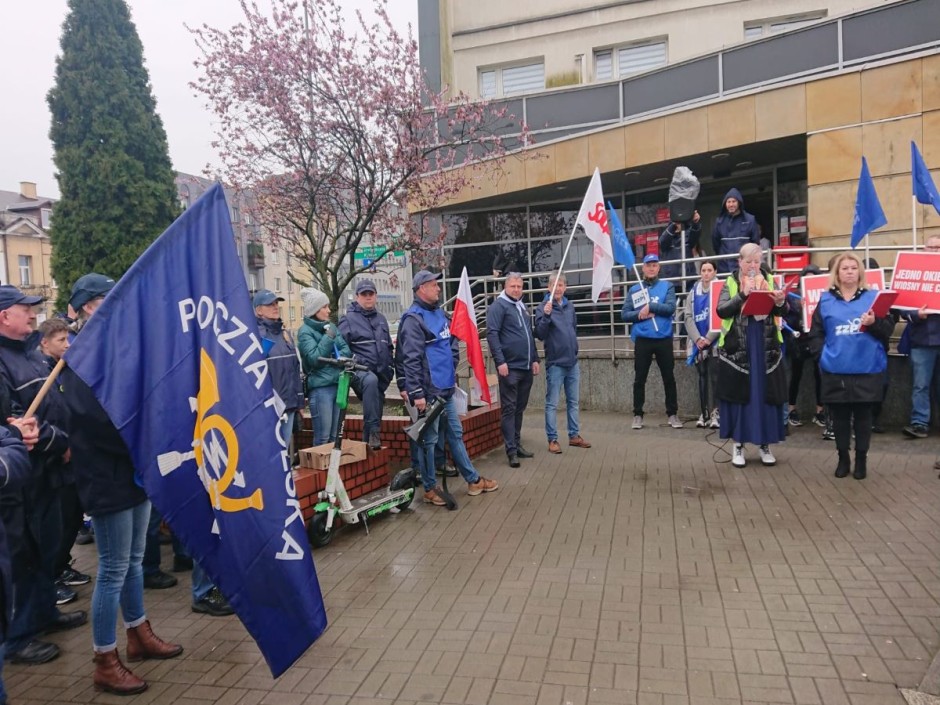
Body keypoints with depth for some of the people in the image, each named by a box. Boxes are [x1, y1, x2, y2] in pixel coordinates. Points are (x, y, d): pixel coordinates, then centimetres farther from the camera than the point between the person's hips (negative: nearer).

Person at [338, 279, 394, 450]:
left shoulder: (381, 319, 17)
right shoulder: (348, 319, -2)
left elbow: (388, 346, 26)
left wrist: (390, 367, 18)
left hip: (381, 375, 7)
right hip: (360, 372, -7)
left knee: (376, 409, 9)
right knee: (371, 380, -39)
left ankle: (368, 442, 24)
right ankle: (373, 431, -38)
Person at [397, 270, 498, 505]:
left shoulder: (440, 314, 14)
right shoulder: (413, 319, -13)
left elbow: (451, 346, 25)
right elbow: (411, 359, -19)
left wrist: (452, 375, 20)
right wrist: (416, 393, -22)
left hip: (446, 389, 9)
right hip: (428, 391, -8)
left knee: (456, 434, 16)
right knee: (429, 439, 2)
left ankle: (473, 480, 25)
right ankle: (430, 488, 14)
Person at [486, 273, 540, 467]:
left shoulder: (522, 306, 19)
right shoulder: (499, 305, -6)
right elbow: (492, 334, -14)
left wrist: (534, 359, 17)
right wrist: (500, 361, -20)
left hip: (526, 367, 8)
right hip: (510, 367, -8)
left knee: (520, 408, 13)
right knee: (509, 409, -4)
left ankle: (517, 444, 22)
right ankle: (511, 450, -2)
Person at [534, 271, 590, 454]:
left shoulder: (570, 306, 8)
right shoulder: (543, 308, -9)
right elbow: (540, 334, -19)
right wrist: (546, 315, -31)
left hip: (573, 362, 6)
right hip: (555, 363, -6)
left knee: (573, 402, 13)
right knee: (552, 404, 0)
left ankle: (574, 436, 23)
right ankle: (552, 439, 6)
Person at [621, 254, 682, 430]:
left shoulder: (667, 286, 5)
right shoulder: (634, 290, 8)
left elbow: (671, 307, -10)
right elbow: (624, 314, 4)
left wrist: (650, 306, -14)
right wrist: (640, 315, -13)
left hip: (664, 339, -1)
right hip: (642, 340, 1)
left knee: (669, 377, 6)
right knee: (639, 379, 5)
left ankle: (672, 413, 16)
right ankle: (638, 414, 14)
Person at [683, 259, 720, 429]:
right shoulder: (693, 292, 11)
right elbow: (688, 317, 4)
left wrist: (708, 338, -14)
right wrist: (698, 339, -10)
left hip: (715, 341, -4)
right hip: (698, 342, 4)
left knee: (714, 377, -6)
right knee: (702, 377, 8)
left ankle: (715, 413, -4)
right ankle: (704, 413, 12)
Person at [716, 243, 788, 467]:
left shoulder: (769, 280, 8)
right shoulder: (730, 283, 3)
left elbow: (782, 311, -1)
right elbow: (722, 310, -11)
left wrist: (780, 302, -23)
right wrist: (743, 295, -22)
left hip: (765, 347, 2)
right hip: (736, 348, -2)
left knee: (765, 395, 5)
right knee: (739, 395, 2)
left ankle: (764, 444, 16)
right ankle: (738, 445, 12)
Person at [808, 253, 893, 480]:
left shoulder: (873, 297, 3)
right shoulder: (826, 300, 7)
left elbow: (888, 329, -2)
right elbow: (816, 332, 6)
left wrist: (874, 323, -21)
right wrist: (822, 353, -7)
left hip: (867, 369, -1)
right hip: (835, 370, 1)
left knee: (863, 415, 7)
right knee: (839, 416, 8)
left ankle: (861, 460, 19)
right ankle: (843, 459, 22)